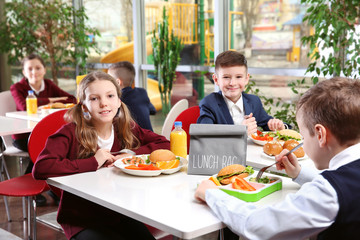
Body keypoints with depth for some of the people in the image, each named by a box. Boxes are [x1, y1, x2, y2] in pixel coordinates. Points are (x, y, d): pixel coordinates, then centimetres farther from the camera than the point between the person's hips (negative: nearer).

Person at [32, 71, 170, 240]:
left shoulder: (126, 128, 2)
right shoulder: (72, 133, -11)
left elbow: (165, 145, 4)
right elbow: (39, 169, -24)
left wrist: (131, 155, -11)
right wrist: (93, 162, -21)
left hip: (120, 214, 4)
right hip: (81, 219, -4)